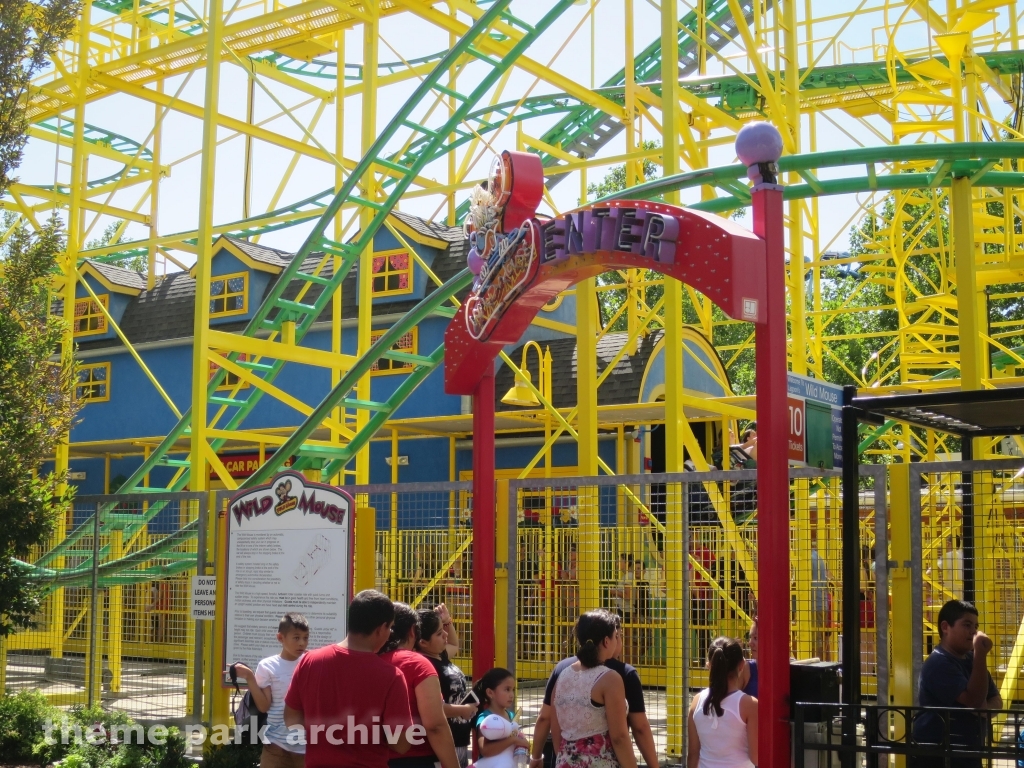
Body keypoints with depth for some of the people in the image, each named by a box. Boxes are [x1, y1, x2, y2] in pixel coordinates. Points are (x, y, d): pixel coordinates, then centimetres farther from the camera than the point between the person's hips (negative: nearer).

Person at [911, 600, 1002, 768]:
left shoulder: (970, 659, 13)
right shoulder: (938, 663, -16)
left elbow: (996, 700, 14)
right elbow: (974, 699, -23)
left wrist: (986, 708, -10)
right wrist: (981, 655, -24)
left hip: (967, 754, 9)